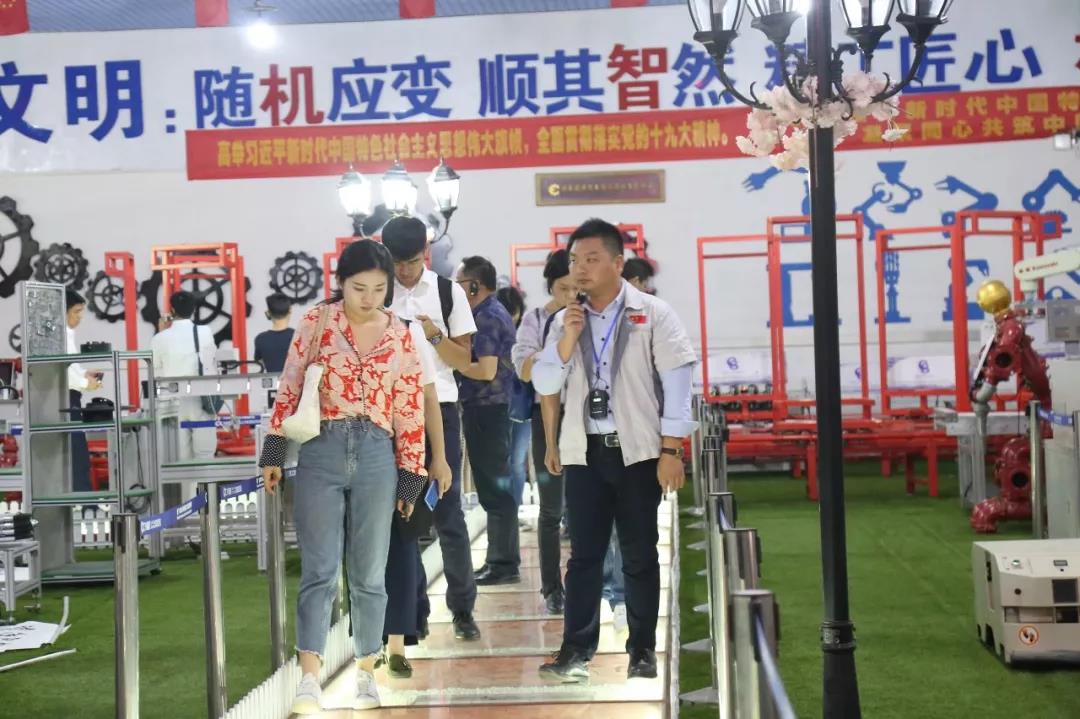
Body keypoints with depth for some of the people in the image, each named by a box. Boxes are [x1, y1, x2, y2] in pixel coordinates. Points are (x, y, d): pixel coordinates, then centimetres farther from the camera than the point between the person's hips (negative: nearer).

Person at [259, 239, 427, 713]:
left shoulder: (401, 337, 5)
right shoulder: (316, 323, 0)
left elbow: (410, 411, 6)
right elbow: (289, 388, 2)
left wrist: (410, 478, 6)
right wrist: (273, 453, -2)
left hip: (376, 458, 2)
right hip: (321, 453, -2)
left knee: (368, 576, 9)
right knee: (319, 572, -4)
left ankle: (366, 674, 21)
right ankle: (309, 682, -4)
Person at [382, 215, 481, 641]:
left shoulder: (448, 292, 2)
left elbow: (464, 360, 3)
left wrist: (434, 336, -13)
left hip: (438, 410, -1)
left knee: (448, 512, 1)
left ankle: (463, 609, 11)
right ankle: (414, 612, 12)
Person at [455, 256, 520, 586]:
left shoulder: (486, 317, -14)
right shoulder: (495, 312, 17)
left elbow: (486, 370, -22)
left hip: (485, 409, -10)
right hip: (492, 407, 10)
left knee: (493, 487, -5)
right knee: (496, 486, 14)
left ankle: (504, 563, 0)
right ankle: (502, 560, 20)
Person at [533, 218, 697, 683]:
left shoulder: (653, 313, -2)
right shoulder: (565, 320, 9)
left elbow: (676, 382, -7)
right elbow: (544, 384, 6)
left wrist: (671, 449, -12)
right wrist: (567, 340, -10)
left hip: (638, 451, -3)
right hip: (585, 452, 3)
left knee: (640, 555, 6)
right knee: (584, 554, 2)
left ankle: (642, 651, 16)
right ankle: (576, 651, 4)